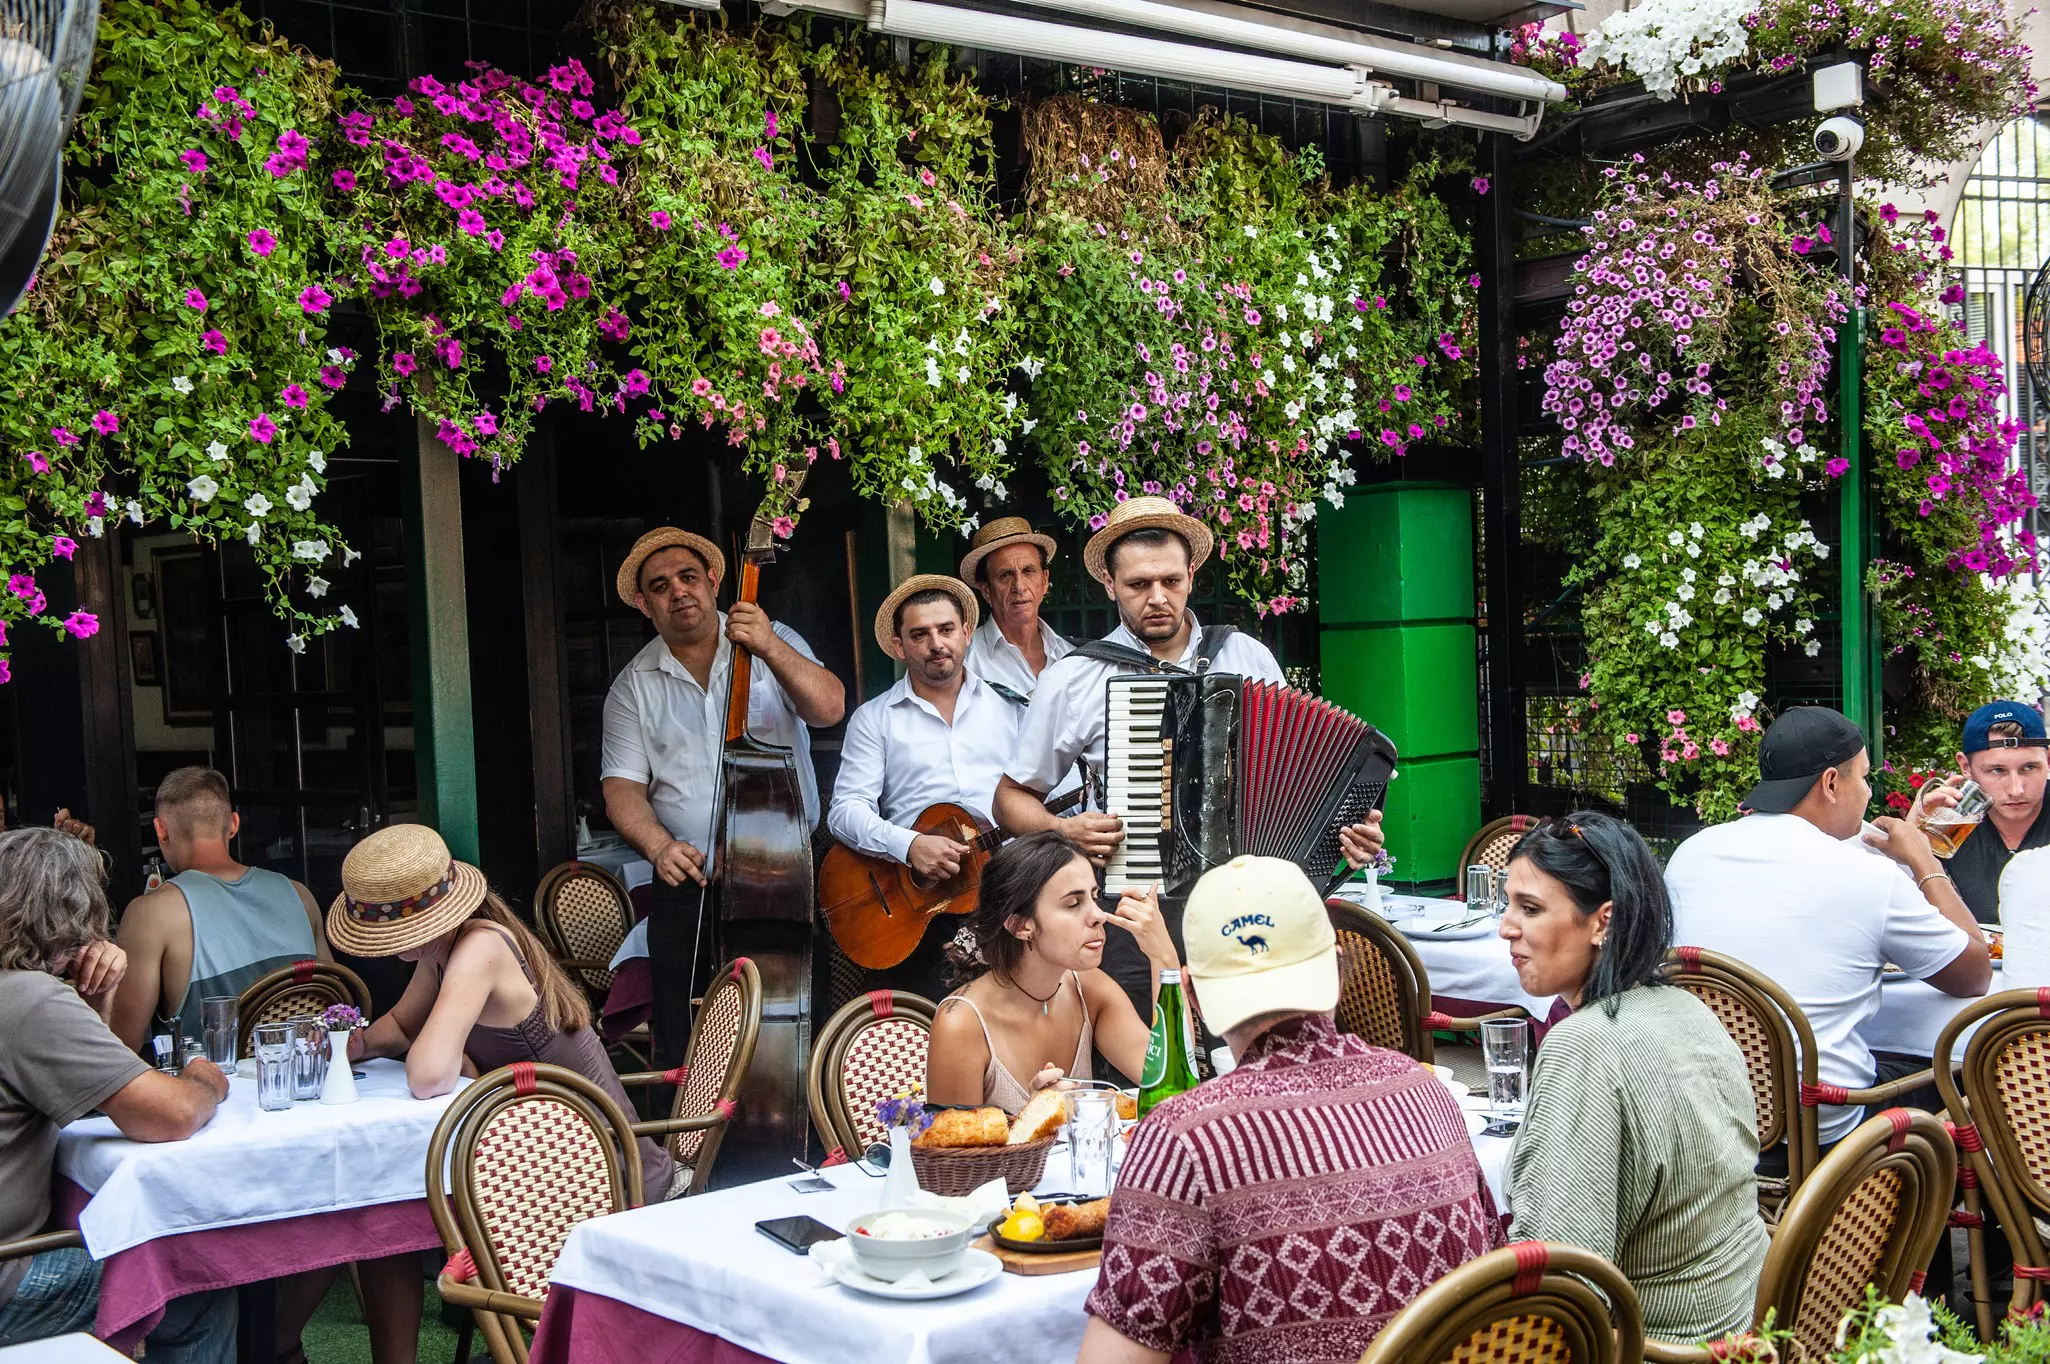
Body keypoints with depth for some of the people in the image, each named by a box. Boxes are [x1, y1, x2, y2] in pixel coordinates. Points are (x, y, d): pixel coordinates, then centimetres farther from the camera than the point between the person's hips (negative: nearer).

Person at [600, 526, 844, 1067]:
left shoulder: (775, 643, 4)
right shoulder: (634, 686, 7)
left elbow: (829, 708, -10)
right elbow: (622, 785, 3)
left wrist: (769, 647, -25)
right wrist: (659, 846, -16)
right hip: (688, 887, 1)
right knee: (682, 1049, 2)